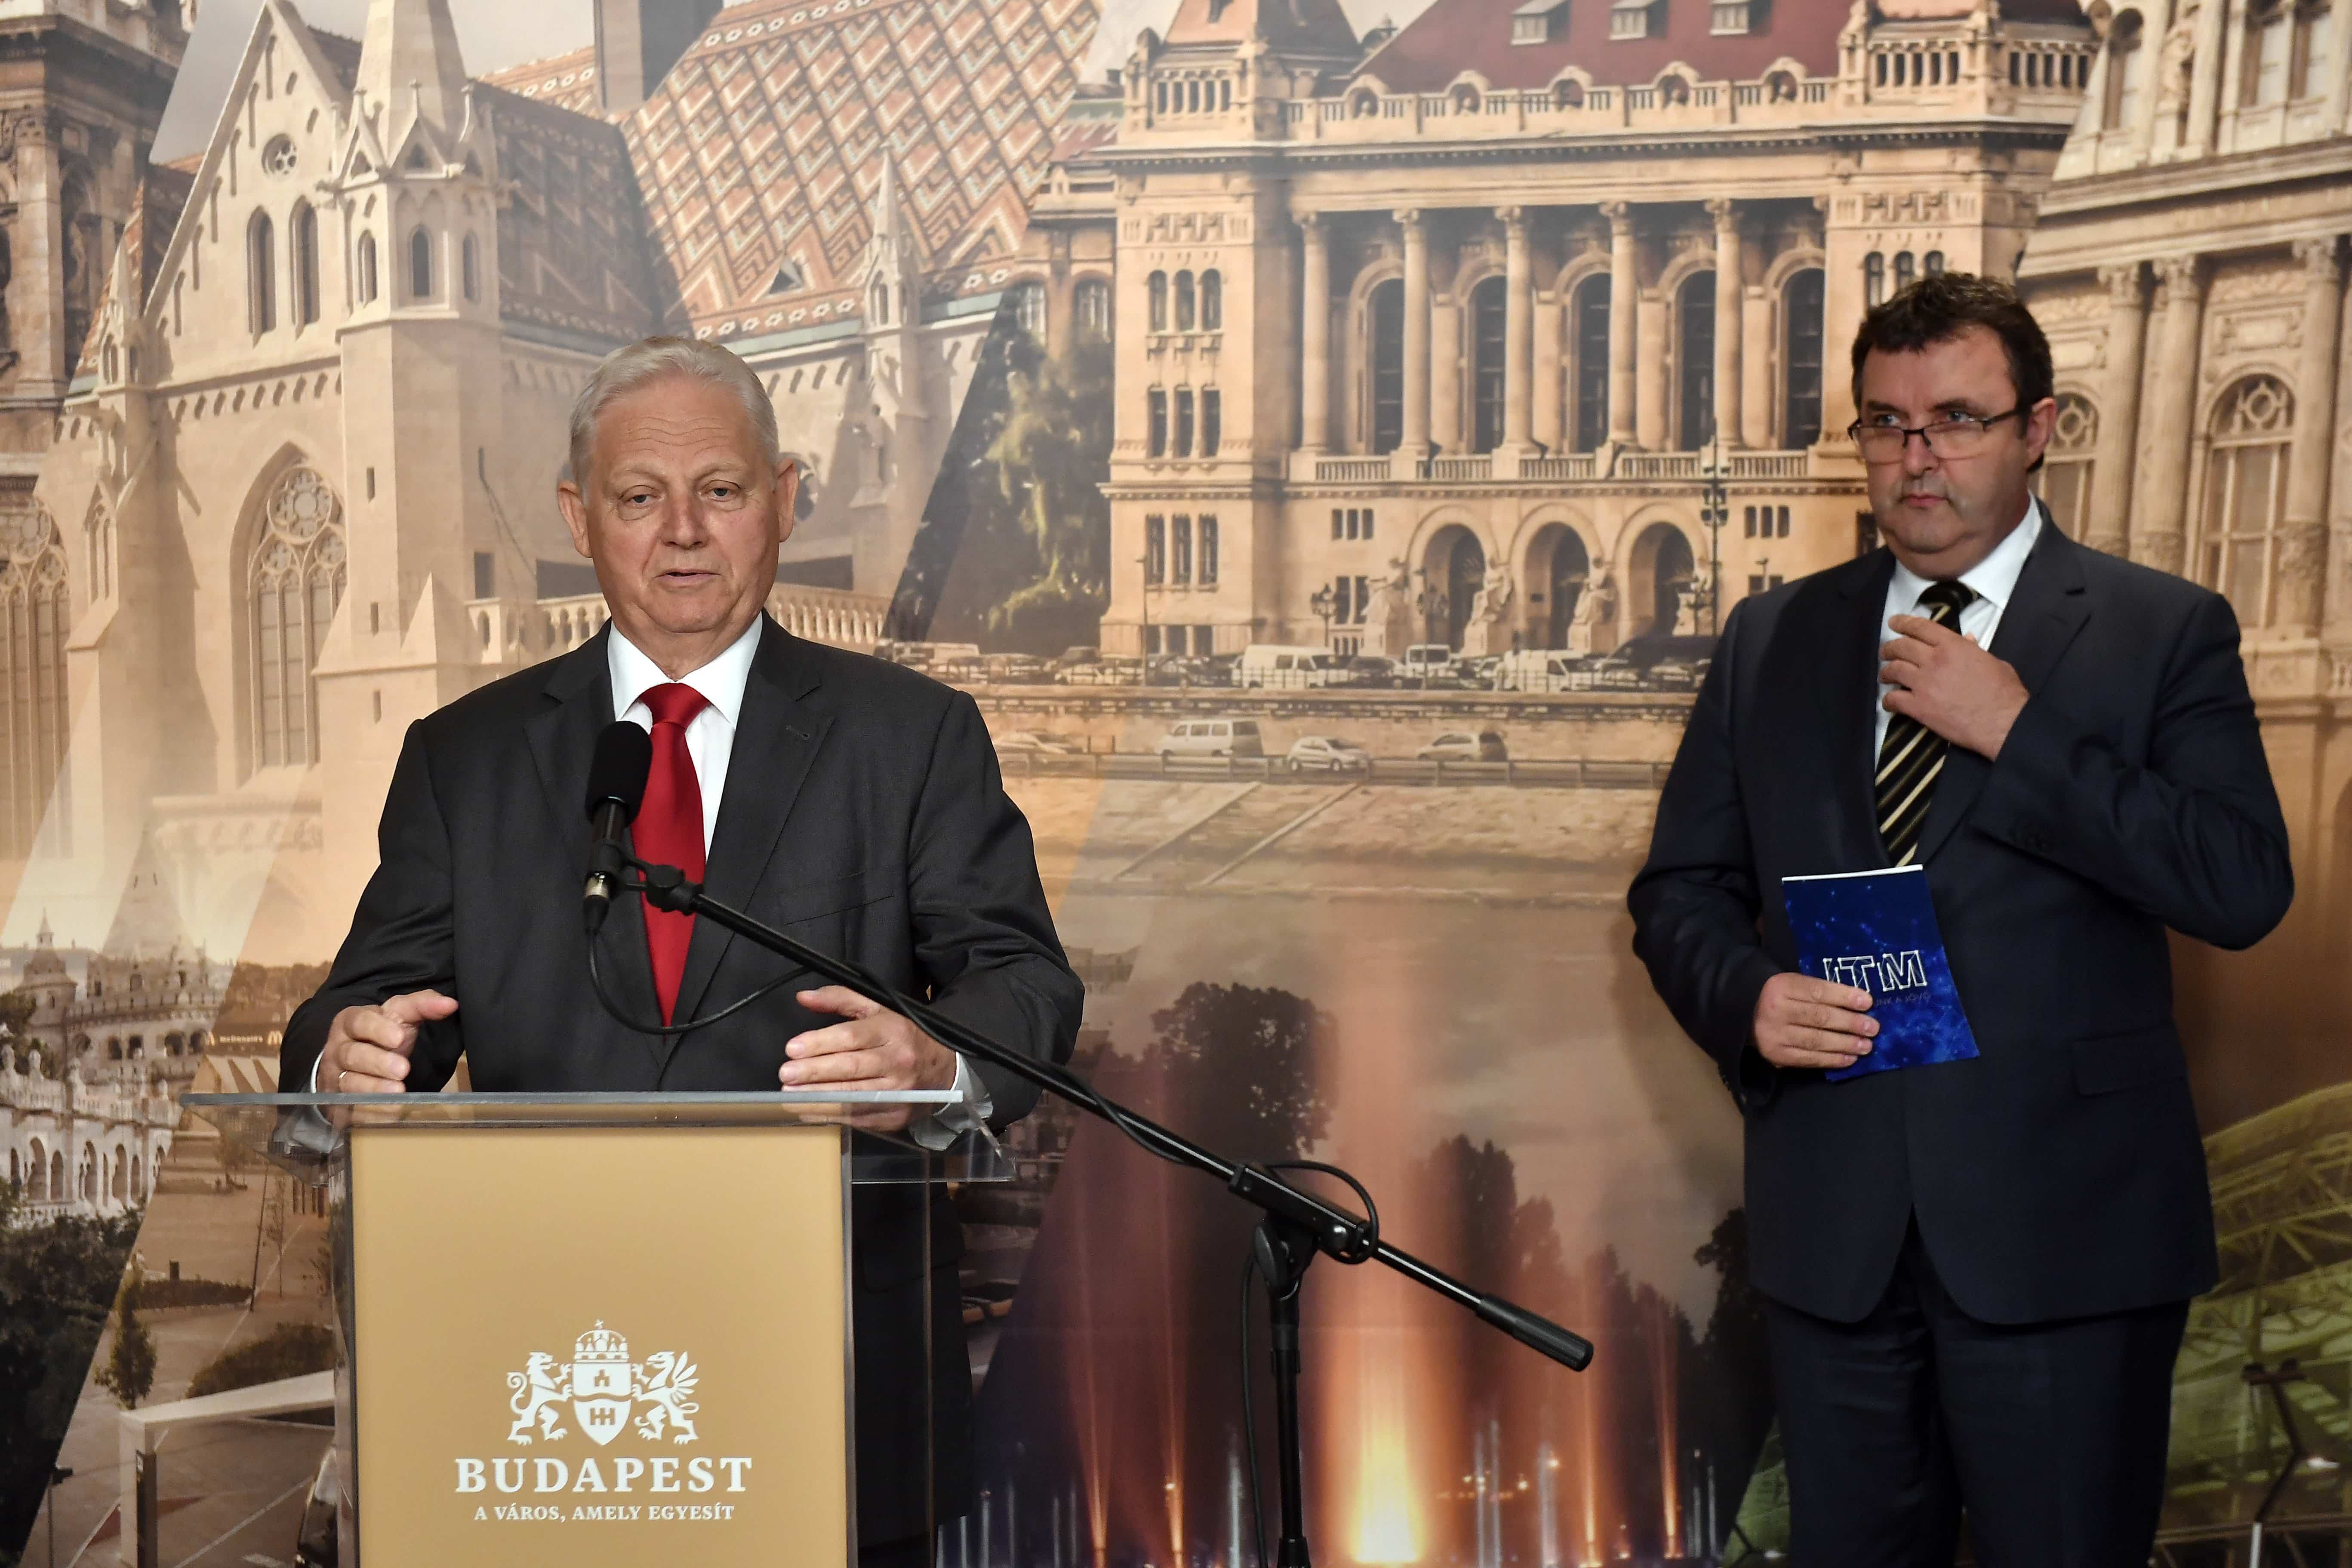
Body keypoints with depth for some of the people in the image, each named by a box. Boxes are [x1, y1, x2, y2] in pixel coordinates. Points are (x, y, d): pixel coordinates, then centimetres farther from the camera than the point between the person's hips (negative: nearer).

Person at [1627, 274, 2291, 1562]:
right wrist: (1746, 997, -10)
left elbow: (2244, 888, -12)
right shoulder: (1773, 639, 10)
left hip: (2060, 1226, -3)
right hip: (1831, 1225, 3)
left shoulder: (2162, 632, 0)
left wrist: (2016, 733, -16)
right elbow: (1678, 890, 11)